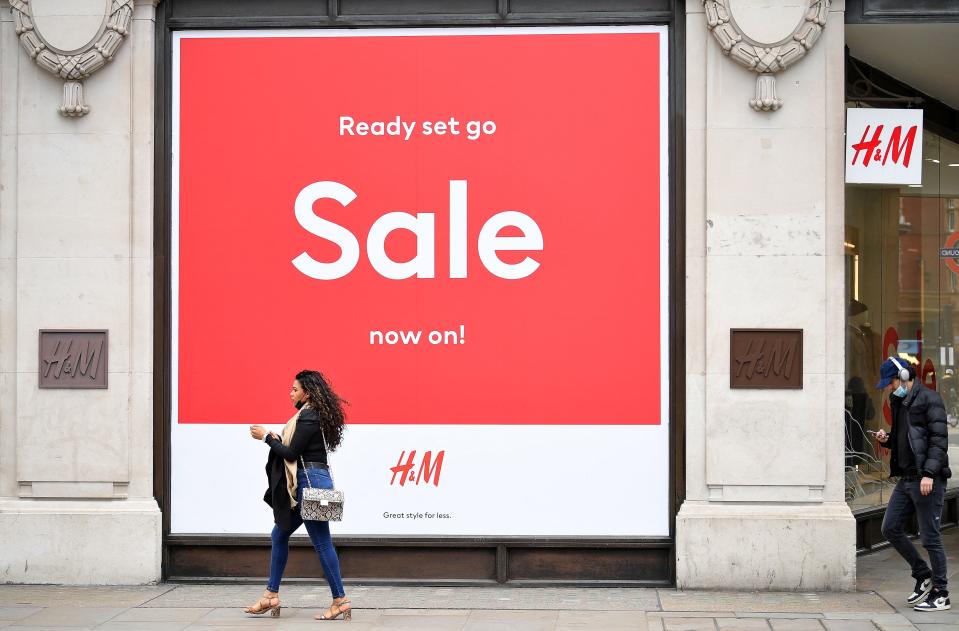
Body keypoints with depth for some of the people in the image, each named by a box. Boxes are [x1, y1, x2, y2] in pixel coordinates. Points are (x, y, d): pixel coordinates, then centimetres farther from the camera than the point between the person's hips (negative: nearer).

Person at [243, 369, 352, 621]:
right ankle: (271, 596, 19)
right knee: (279, 534, 14)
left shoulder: (308, 417, -14)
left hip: (310, 482, -11)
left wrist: (266, 437, -6)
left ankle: (340, 601, 1)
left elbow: (292, 453, -16)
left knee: (322, 543, -5)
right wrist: (276, 439, 7)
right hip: (310, 481, 11)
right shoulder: (313, 414, 15)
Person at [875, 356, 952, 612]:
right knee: (890, 528, 9)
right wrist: (887, 439, 4)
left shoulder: (929, 399, -10)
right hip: (906, 477, 9)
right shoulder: (899, 402, 16)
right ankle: (923, 576, 23)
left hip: (927, 480, -9)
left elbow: (939, 440, -16)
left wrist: (929, 473, -23)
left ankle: (940, 595, 7)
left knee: (930, 537, -3)